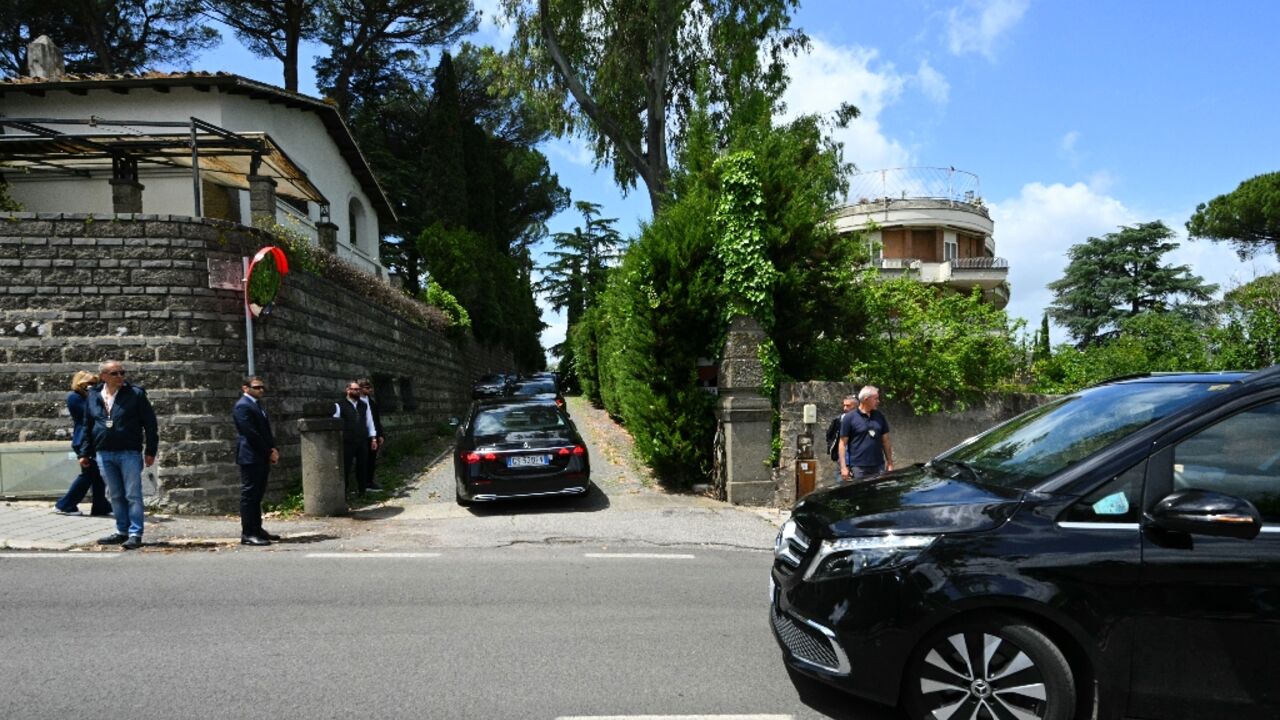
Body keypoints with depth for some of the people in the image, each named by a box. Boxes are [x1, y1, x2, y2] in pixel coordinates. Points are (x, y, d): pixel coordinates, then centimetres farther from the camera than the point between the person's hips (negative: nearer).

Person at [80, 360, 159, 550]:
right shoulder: (93, 397, 9)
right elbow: (87, 426, 17)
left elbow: (150, 423, -2)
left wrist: (150, 450, -5)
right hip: (104, 454, 4)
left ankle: (135, 534, 0)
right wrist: (85, 453, 13)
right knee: (116, 496, 12)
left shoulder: (136, 394, -2)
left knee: (133, 495, -3)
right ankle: (122, 532, 21)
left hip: (129, 453, -4)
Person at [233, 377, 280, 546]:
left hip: (262, 458, 9)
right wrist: (269, 452, -13)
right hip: (251, 457, -9)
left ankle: (256, 529, 18)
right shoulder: (242, 406, -11)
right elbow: (251, 433, -17)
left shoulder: (257, 405, 19)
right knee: (249, 494, -7)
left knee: (257, 495, 12)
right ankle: (247, 534, -5)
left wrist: (273, 450, 3)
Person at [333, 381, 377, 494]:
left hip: (363, 442, 5)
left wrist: (373, 438, 11)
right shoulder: (340, 405, -2)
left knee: (362, 468, 8)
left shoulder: (364, 405, 14)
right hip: (347, 443, -5)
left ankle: (362, 492, 18)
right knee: (345, 469, -1)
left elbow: (369, 422, 16)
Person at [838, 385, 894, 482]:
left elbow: (885, 441, 14)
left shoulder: (880, 417, 10)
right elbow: (843, 443, -4)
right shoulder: (849, 418, -3)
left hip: (878, 467, 4)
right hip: (858, 468, -4)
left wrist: (890, 463, 8)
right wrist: (843, 467, -10)